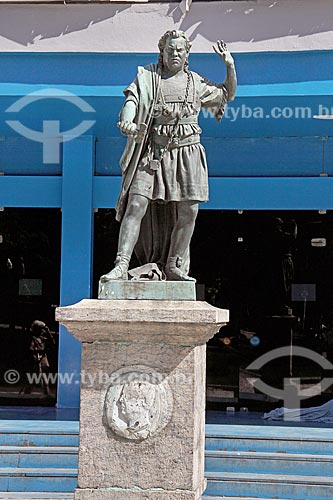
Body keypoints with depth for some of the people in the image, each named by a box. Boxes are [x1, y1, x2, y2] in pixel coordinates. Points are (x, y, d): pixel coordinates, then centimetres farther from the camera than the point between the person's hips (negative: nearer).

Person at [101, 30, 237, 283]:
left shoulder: (196, 83, 15)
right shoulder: (147, 76, 7)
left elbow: (228, 94, 27)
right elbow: (132, 100, -8)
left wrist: (230, 65, 10)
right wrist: (127, 120, -31)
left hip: (187, 154, 3)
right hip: (153, 153, -2)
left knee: (188, 211, -1)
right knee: (136, 206, -12)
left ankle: (174, 267, 13)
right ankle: (121, 266, -13)